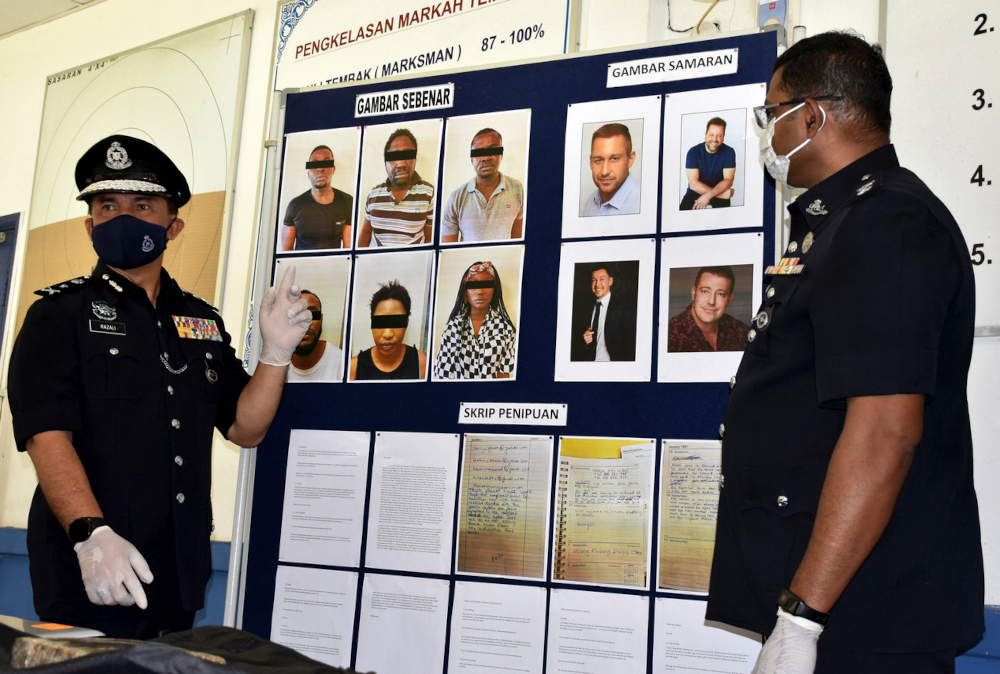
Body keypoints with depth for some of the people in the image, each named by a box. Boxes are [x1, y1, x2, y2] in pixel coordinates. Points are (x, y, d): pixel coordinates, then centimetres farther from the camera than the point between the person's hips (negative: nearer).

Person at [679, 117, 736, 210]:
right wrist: (722, 193, -25)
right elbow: (693, 183, -18)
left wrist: (708, 195, -30)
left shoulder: (729, 152, -8)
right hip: (695, 193, 0)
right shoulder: (693, 152, -12)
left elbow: (728, 180, -13)